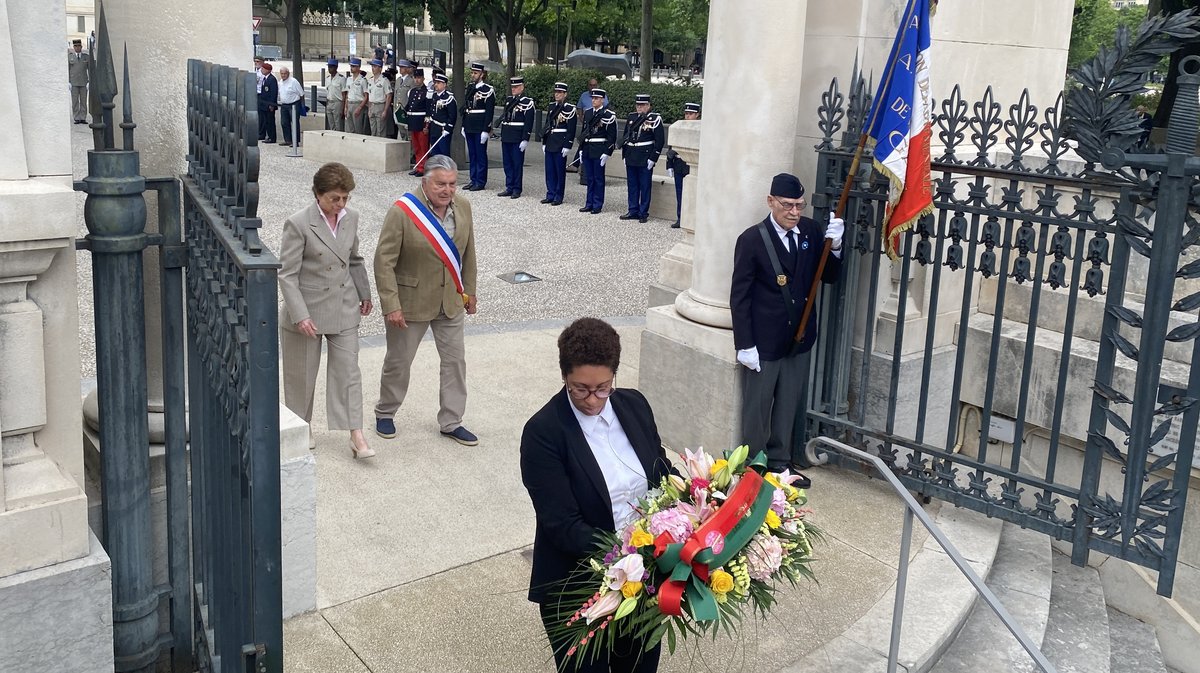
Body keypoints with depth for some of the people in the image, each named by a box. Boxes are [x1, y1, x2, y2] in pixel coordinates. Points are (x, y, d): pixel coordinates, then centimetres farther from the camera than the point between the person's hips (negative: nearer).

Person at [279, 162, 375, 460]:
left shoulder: (351, 218, 1)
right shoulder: (298, 224, -17)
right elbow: (287, 274, -16)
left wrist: (364, 293, 23)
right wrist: (301, 315, -22)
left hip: (344, 309, 4)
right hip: (307, 310, -4)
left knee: (348, 370, 1)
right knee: (302, 374, 11)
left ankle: (356, 434, 2)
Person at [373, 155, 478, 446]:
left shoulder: (462, 207, -4)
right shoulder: (403, 211, -21)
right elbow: (384, 261, -19)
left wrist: (469, 291, 12)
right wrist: (391, 306, -22)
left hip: (451, 301, 5)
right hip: (411, 301, -5)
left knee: (455, 360, 10)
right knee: (398, 361, 11)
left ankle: (451, 422, 24)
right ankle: (385, 413, 34)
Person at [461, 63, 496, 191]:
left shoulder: (488, 90, -9)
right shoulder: (469, 88, 12)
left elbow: (490, 112, -12)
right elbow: (465, 108, 17)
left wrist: (486, 130, -16)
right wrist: (463, 126, 14)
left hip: (480, 128, -7)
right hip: (469, 127, 7)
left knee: (481, 155, -1)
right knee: (472, 155, 11)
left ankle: (481, 182, 5)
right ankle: (474, 180, 18)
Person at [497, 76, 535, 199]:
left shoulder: (527, 102, -7)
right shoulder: (508, 100, 14)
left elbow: (529, 123, -11)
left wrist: (525, 140, -16)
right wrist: (502, 136, 16)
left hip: (518, 138, -7)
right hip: (506, 137, 7)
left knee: (517, 163, -1)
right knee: (507, 163, 9)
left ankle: (517, 189, 6)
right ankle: (509, 188, 16)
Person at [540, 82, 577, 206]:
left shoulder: (570, 109, -7)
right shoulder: (551, 106, 12)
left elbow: (571, 130, -10)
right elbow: (547, 125, 16)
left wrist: (567, 146, -15)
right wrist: (544, 142, 12)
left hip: (561, 144, -6)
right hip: (550, 143, 6)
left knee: (560, 171, 0)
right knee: (549, 170, 8)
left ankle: (558, 197, 6)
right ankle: (550, 195, 16)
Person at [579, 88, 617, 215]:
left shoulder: (608, 115, -8)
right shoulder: (587, 113, 11)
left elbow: (612, 136, -10)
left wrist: (607, 153, -15)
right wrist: (581, 149, 13)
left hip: (599, 151, -6)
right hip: (587, 151, 6)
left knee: (598, 179, 1)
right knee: (590, 178, 11)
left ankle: (597, 205, 7)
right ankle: (589, 204, 17)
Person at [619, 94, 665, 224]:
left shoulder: (655, 119, -6)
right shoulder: (631, 118, 12)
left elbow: (659, 141, -8)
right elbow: (625, 137, 19)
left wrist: (653, 158, -13)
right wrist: (625, 155, 13)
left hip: (645, 158, -6)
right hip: (631, 158, 6)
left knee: (645, 186, 1)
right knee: (632, 186, 10)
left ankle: (643, 213, 7)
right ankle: (633, 211, 19)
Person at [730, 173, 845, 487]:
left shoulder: (810, 231, 0)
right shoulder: (752, 240, -13)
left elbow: (828, 276, 8)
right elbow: (739, 296, -11)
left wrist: (835, 247, -12)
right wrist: (745, 345, -14)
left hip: (799, 339, 5)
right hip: (763, 343, -5)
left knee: (788, 407, 18)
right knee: (757, 409, 8)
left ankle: (780, 463, 34)